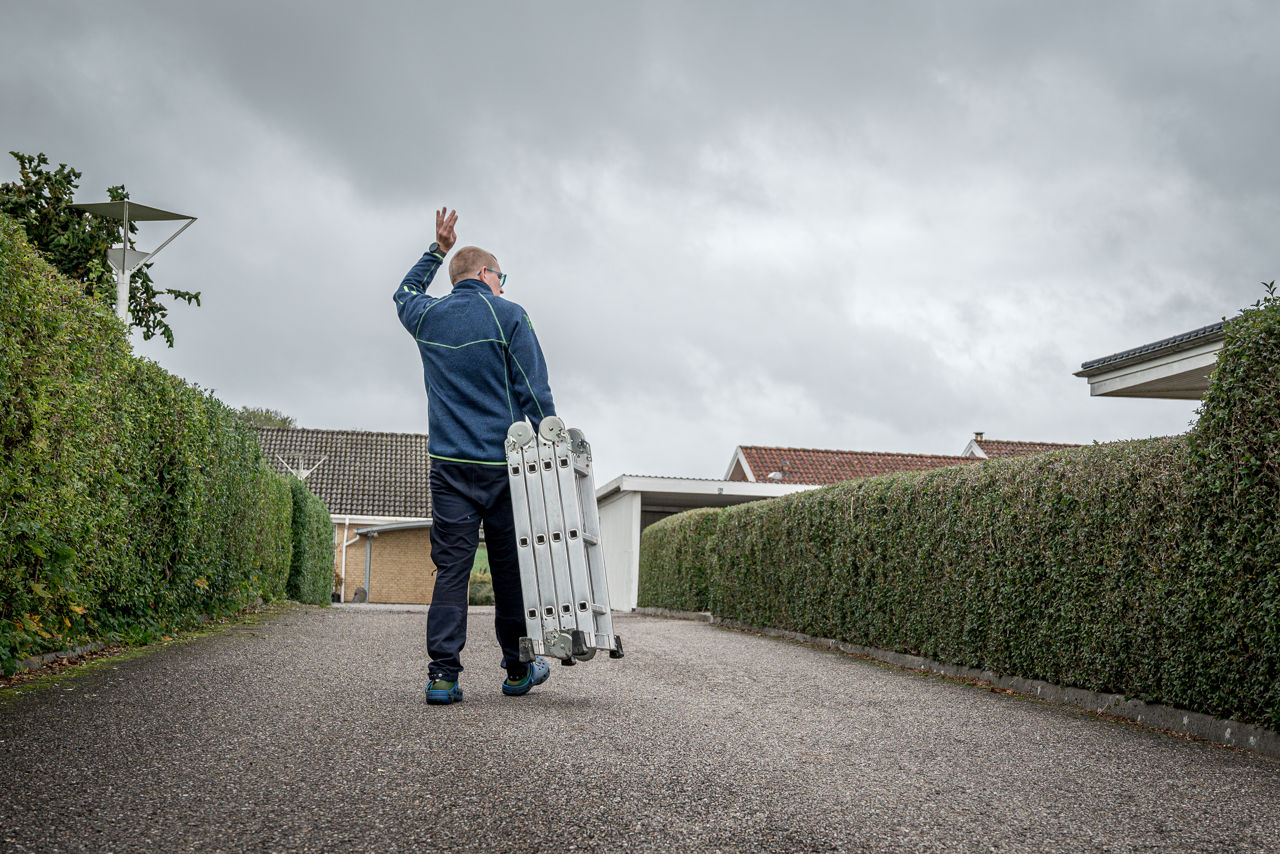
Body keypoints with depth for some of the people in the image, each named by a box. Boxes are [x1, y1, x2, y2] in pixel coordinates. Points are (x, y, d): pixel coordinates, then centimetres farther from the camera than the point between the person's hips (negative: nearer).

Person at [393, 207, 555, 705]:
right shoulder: (508, 316, -2)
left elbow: (405, 293, 38)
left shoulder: (427, 317, 11)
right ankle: (517, 671, 15)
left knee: (451, 567, 1)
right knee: (510, 569, 6)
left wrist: (437, 250, 44)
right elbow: (535, 394, -6)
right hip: (503, 464, -3)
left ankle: (442, 674, -6)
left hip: (449, 464, 4)